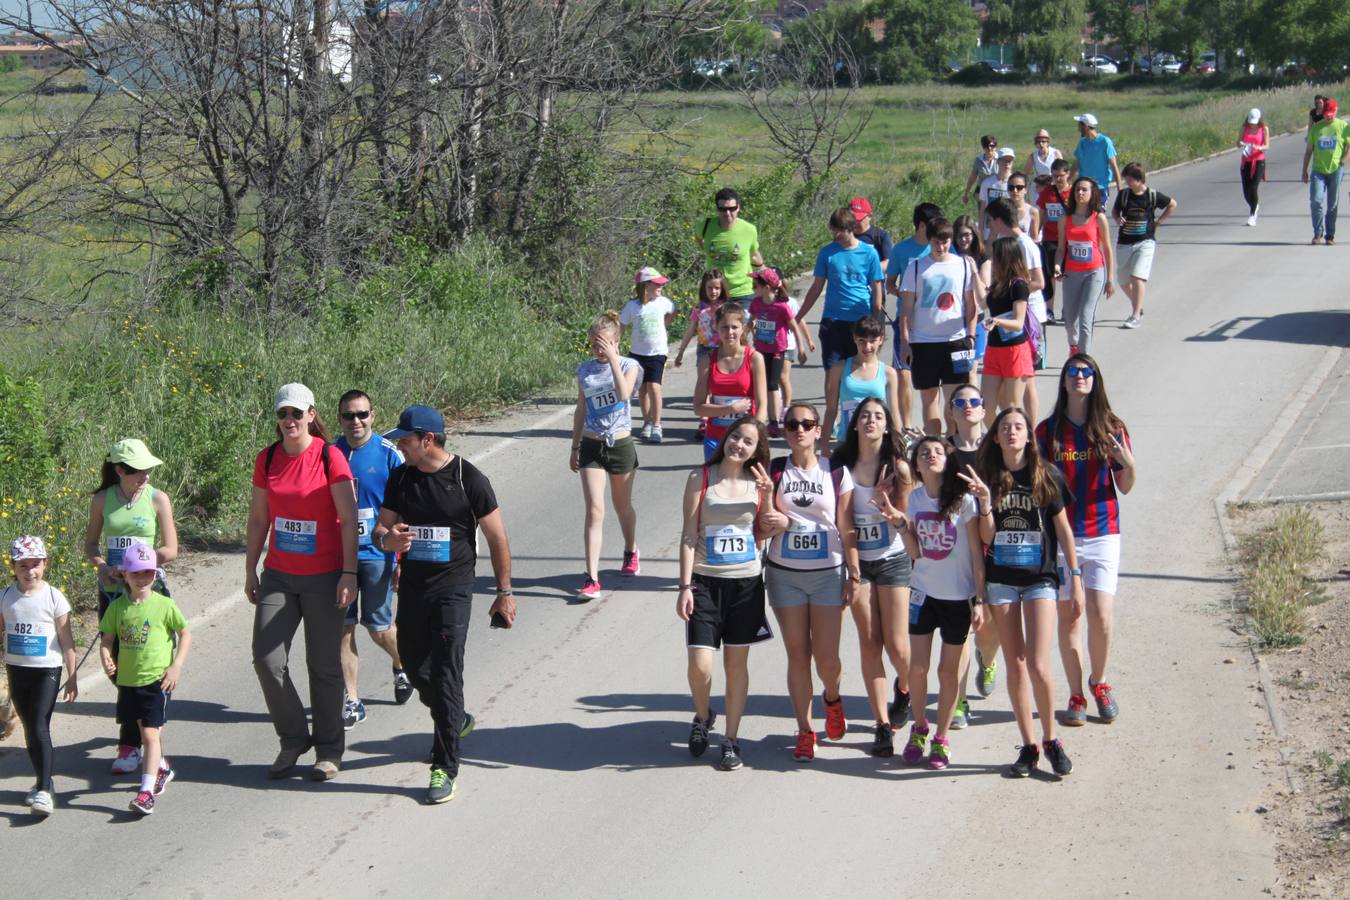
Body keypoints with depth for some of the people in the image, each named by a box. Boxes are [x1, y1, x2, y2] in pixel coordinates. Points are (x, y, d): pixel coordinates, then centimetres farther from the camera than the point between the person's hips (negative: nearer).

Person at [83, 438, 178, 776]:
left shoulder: (157, 499, -5)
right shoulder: (102, 500, 3)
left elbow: (170, 550, -6)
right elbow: (91, 544, 12)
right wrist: (101, 566, -10)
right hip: (112, 592, 3)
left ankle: (130, 744, -1)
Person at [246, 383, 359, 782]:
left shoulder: (330, 457, -9)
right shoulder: (267, 460, 4)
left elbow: (348, 519, -11)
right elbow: (258, 520, 12)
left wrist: (349, 573, -16)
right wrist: (250, 572, 11)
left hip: (323, 577, -4)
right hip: (278, 576, 4)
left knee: (324, 666, 4)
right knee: (267, 660, -4)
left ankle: (328, 751, 18)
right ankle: (293, 740, 14)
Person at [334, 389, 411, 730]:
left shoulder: (389, 455, -6)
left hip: (376, 553, -3)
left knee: (378, 628, 3)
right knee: (343, 627, 2)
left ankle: (402, 665, 36)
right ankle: (351, 701, 11)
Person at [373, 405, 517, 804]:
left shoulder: (469, 479, -9)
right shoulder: (400, 477, 6)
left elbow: (497, 537, -2)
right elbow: (381, 527, 10)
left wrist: (505, 591, -2)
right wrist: (388, 539, -15)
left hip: (453, 590, -6)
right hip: (411, 588, 6)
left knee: (446, 675, -10)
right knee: (416, 669, 14)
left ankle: (445, 768, -6)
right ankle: (455, 721, 43)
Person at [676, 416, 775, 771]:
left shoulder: (757, 482, 5)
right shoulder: (700, 479, -2)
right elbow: (689, 535, -3)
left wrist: (768, 495, -9)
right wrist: (685, 586, -8)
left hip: (747, 582, 2)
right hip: (706, 582, -2)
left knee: (737, 663, 7)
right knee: (699, 665, -10)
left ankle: (731, 740, 18)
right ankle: (703, 718, 21)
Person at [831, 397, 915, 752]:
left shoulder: (898, 468, -5)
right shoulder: (841, 466, -1)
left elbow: (908, 521, -3)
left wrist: (895, 516, -23)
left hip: (892, 559, -1)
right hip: (856, 560, 1)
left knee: (896, 645, -3)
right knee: (869, 641, -1)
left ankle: (904, 689, 33)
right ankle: (883, 725, 4)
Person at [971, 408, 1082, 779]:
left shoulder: (1047, 476, -1)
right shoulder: (989, 479, 3)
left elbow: (1063, 529, 3)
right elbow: (986, 537, 1)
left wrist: (1076, 578, 1)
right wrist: (985, 502, -16)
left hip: (1041, 579, -2)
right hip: (1000, 580, 2)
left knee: (1037, 666, -12)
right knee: (1015, 665, 5)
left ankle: (1050, 739, 7)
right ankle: (1028, 746, 13)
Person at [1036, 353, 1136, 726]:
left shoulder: (1112, 428, 2)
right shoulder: (1048, 430, 2)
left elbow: (1125, 487, 4)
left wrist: (1129, 464, -16)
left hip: (1102, 534, 0)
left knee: (1102, 616, -9)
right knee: (1068, 617, 3)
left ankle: (1099, 681, 16)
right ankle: (1076, 696, 16)